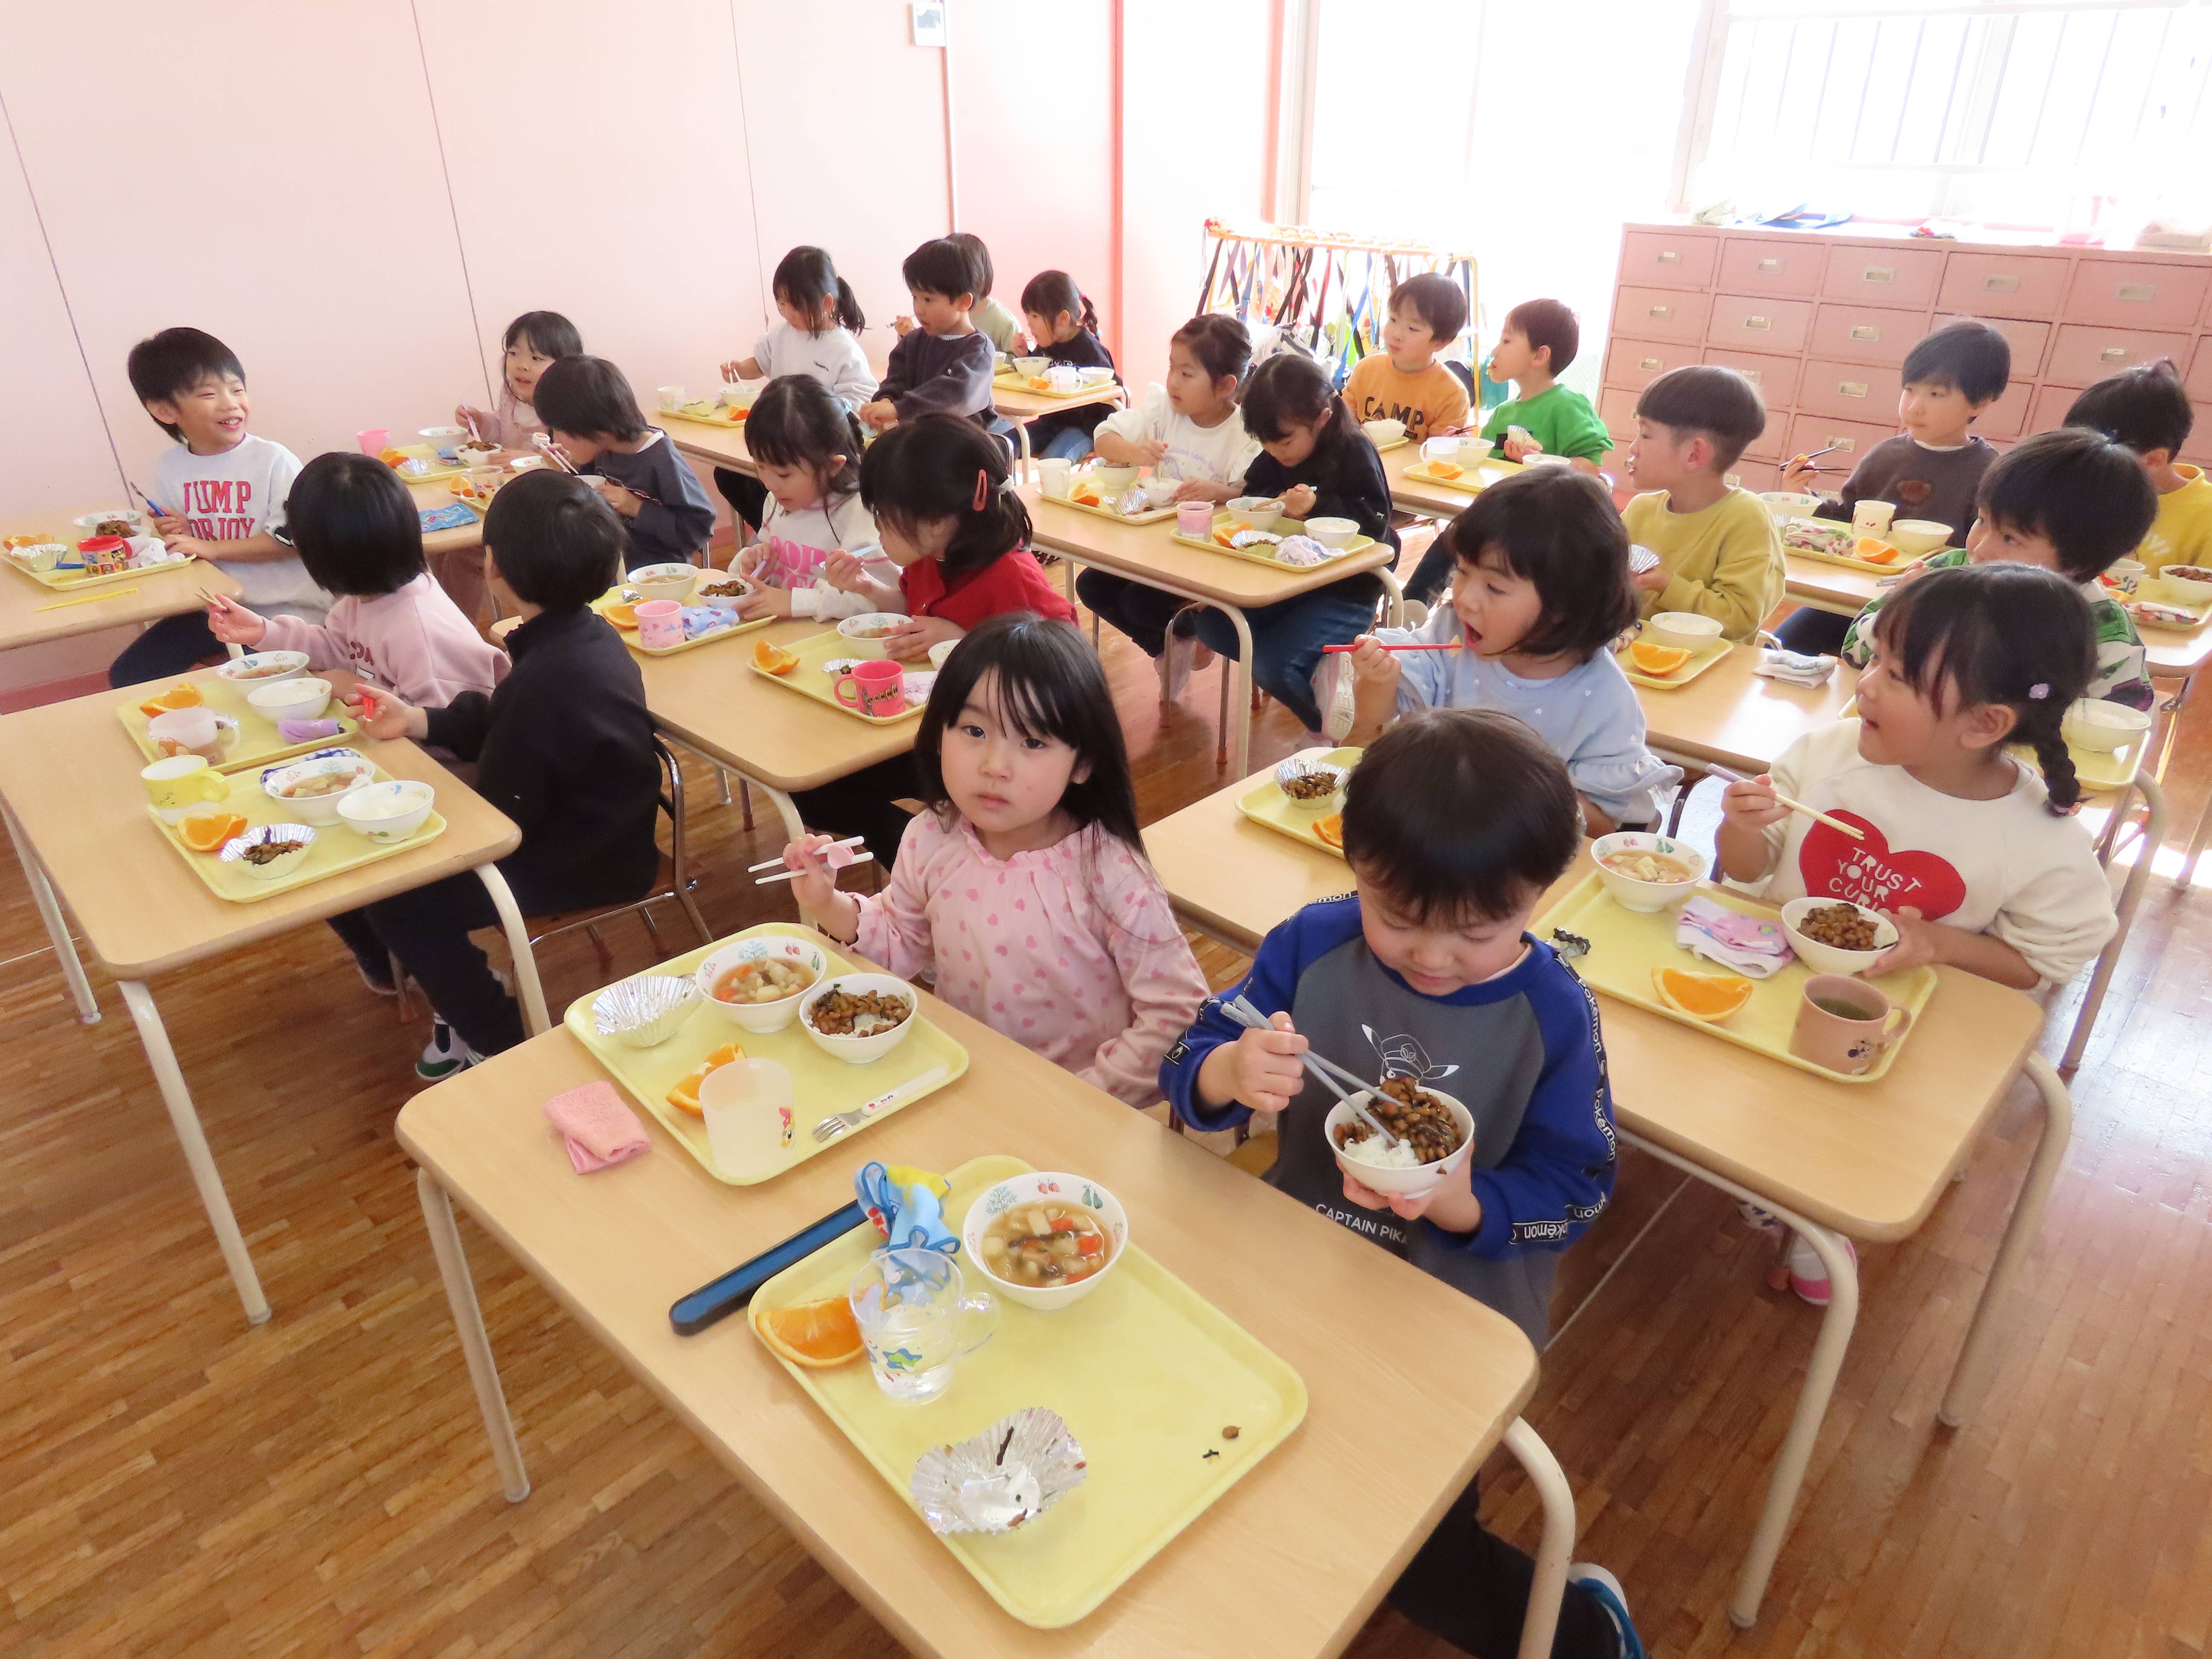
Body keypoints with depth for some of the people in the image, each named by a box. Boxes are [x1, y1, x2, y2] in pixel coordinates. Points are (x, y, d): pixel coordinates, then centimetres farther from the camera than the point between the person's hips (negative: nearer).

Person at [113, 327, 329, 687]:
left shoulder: (273, 460, -12)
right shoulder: (168, 468, 4)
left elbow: (292, 541, -17)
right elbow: (183, 549, 16)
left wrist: (210, 547, -18)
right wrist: (174, 535, -7)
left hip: (284, 613, -6)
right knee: (128, 676, 5)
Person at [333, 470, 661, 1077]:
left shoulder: (545, 679, -33)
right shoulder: (581, 635, -2)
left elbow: (498, 817, -22)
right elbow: (497, 727, 10)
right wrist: (416, 721, 0)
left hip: (585, 862, -10)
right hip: (582, 822, 10)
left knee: (391, 897, -5)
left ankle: (497, 1043, 10)